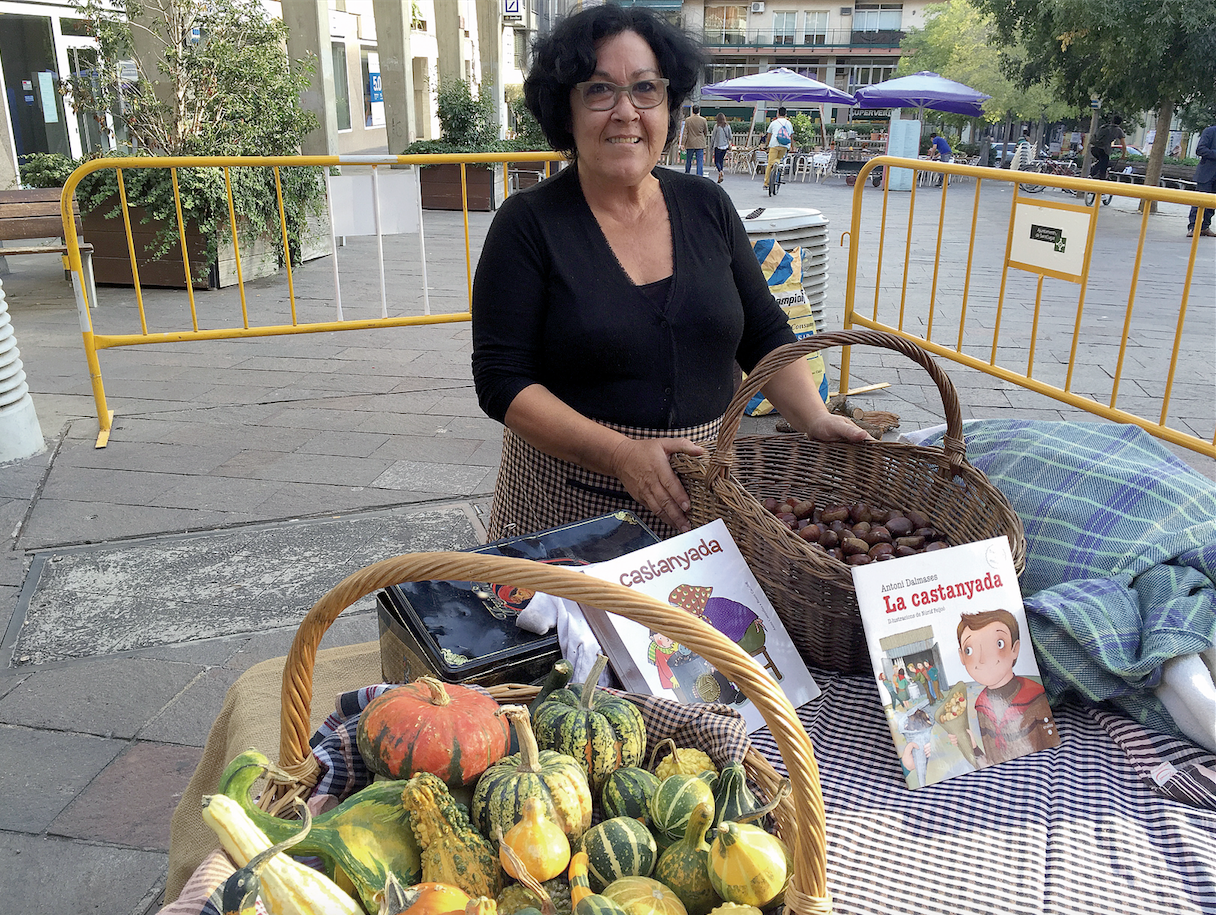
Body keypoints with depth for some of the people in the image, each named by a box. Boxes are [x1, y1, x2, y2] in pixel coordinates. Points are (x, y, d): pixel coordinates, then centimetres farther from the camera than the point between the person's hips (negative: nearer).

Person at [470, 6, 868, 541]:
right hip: (568, 497, -3)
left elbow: (765, 336, 9)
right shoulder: (528, 224, -9)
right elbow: (502, 381, -14)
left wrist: (815, 419, -8)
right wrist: (621, 453, -25)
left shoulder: (708, 207, 4)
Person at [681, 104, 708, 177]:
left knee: (688, 161, 12)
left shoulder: (688, 120, -4)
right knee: (700, 161, -1)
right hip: (700, 144, 0)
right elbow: (706, 132, 8)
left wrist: (684, 144, 1)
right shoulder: (703, 120, -3)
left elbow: (685, 133, -3)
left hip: (690, 144, 0)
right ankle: (699, 176, -6)